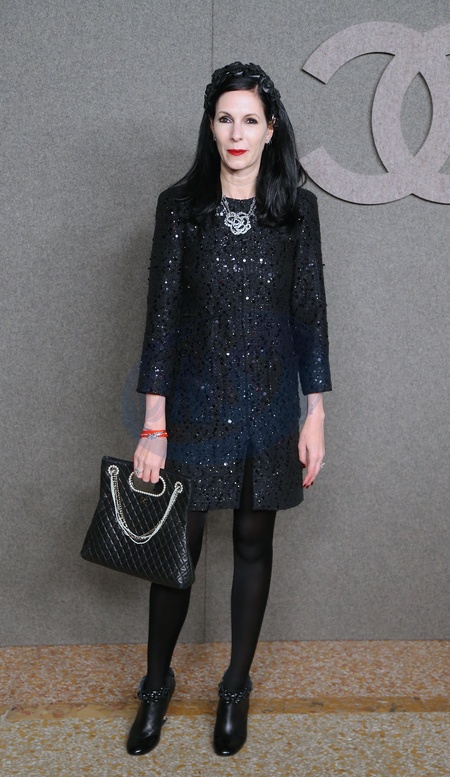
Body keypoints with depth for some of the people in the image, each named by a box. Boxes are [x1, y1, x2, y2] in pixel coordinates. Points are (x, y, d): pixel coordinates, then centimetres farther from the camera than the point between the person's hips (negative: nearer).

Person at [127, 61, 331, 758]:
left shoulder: (296, 208, 1)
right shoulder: (179, 205, -2)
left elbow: (310, 314, 2)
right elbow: (161, 314, -4)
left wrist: (316, 417, -2)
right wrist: (154, 427, -8)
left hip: (268, 402, 1)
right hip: (195, 400, -1)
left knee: (254, 542, 12)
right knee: (178, 544, 6)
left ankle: (236, 687, 32)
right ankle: (157, 683, 30)